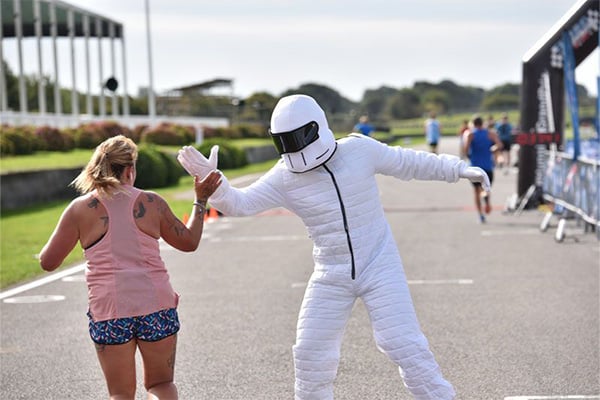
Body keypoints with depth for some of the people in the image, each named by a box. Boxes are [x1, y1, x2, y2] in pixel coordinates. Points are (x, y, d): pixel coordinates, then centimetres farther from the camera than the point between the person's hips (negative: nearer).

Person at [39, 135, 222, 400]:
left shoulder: (80, 209, -2)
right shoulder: (151, 202, 2)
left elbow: (47, 262, 3)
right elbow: (189, 242, 15)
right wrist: (200, 201, 27)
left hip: (109, 313, -1)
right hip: (157, 308, 1)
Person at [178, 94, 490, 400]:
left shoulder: (360, 150, -11)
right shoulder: (284, 178, -8)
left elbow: (409, 163, 4)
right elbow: (240, 203, -14)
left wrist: (458, 169, 5)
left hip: (380, 267, -2)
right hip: (331, 277, 3)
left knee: (404, 345, -9)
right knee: (310, 353, 6)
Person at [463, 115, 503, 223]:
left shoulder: (471, 134, -2)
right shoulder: (491, 134, 3)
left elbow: (466, 149, -16)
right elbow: (500, 146, -13)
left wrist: (470, 156, 5)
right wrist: (492, 149, 7)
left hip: (475, 166, -1)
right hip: (488, 166, 1)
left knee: (477, 192, 11)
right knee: (487, 188, 12)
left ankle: (480, 215, -1)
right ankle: (486, 194, -27)